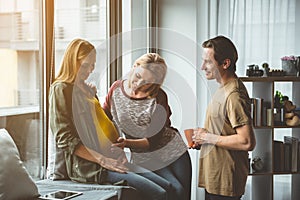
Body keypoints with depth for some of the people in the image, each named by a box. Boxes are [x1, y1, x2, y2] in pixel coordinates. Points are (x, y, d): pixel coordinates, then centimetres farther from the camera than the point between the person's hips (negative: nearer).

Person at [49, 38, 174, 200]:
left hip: (110, 160, 9)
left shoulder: (87, 89, 22)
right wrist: (103, 160, -19)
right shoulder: (60, 89, -5)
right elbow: (65, 139, -14)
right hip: (89, 167, -9)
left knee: (167, 187, -1)